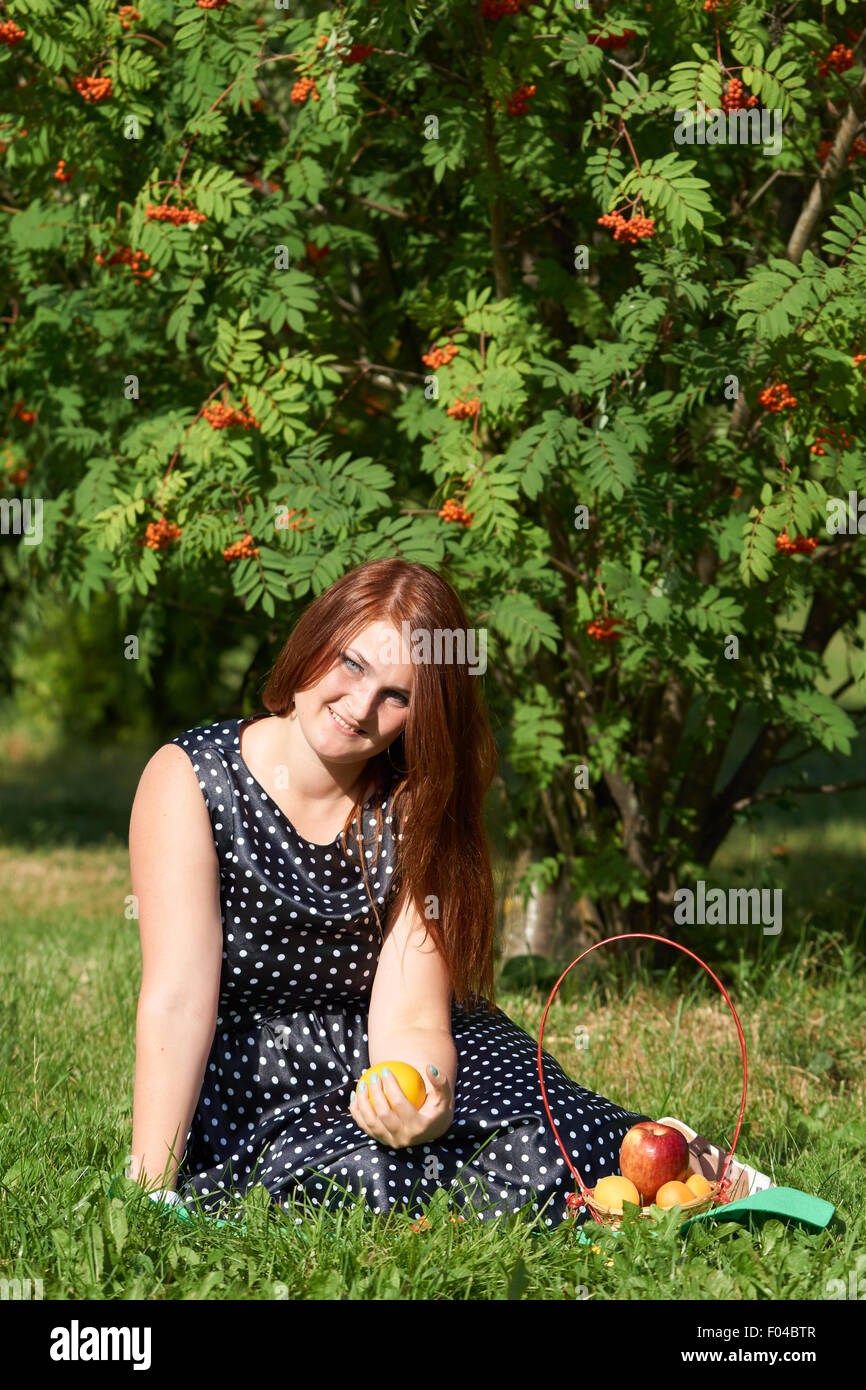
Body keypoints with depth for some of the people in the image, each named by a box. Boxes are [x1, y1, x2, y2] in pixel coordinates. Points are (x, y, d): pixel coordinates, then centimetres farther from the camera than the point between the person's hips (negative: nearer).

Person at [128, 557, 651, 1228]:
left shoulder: (417, 813, -2)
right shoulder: (189, 778, -10)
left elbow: (409, 1018, -12)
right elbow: (178, 997, -18)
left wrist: (423, 1110, -35)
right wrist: (149, 1191, -26)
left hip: (402, 1064, 3)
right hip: (254, 1074, -2)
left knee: (540, 1158, -27)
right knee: (371, 1179, -34)